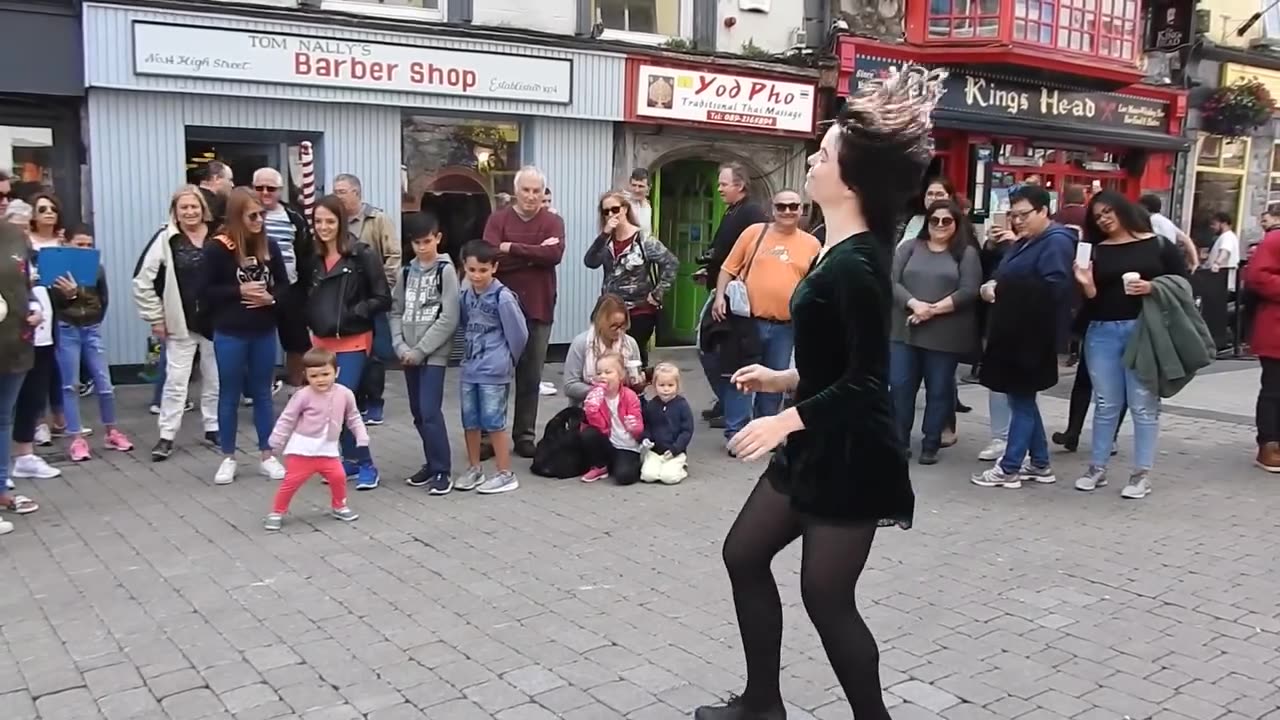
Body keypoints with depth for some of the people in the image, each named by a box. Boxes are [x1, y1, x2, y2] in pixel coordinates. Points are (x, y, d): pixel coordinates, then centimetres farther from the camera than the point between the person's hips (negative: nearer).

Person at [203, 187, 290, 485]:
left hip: (264, 333, 3)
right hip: (230, 334, -3)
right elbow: (205, 291, -9)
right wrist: (239, 291, -18)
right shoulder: (217, 248, -10)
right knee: (229, 395, 9)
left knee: (262, 394, 12)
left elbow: (284, 284, 7)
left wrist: (270, 297, -12)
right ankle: (228, 459, 20)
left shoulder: (269, 246, 1)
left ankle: (267, 456, 21)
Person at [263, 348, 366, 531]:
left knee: (338, 476, 2)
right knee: (292, 481, 0)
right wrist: (277, 442, -4)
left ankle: (339, 507, 27)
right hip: (302, 449, -3)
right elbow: (287, 419, -5)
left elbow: (353, 418, 11)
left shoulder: (345, 394, -4)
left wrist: (362, 437, 5)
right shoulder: (303, 395, -14)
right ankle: (277, 512, 16)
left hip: (328, 449, 3)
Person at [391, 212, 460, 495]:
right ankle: (431, 463, 23)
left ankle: (443, 470, -1)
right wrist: (400, 345, -5)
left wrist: (420, 350, -13)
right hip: (409, 354, 6)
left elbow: (449, 319, -12)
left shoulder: (446, 271, -6)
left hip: (433, 354, -5)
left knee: (430, 411, -11)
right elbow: (396, 311, 11)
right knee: (418, 413, 10)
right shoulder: (407, 271, 10)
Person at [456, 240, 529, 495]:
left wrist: (506, 359, 3)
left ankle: (506, 474, 10)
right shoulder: (465, 296, 4)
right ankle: (474, 469, 28)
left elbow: (519, 334, -10)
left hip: (494, 371, -6)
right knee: (470, 421, 13)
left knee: (494, 422, -1)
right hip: (470, 368, 6)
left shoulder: (503, 297, -15)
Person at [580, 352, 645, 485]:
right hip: (608, 445, 4)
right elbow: (599, 426, -13)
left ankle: (638, 465, 6)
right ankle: (599, 467, 0)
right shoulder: (595, 395, -6)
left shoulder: (630, 396, -13)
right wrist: (591, 408, -29)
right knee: (588, 433, -25)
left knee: (624, 475, -30)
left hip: (628, 448, -4)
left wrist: (635, 428, -37)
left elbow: (639, 429, -13)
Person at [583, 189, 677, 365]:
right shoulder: (607, 242, 6)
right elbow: (590, 262, -12)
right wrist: (605, 234, -19)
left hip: (640, 312, -5)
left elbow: (671, 264, -14)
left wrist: (657, 294, -15)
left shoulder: (643, 240, -9)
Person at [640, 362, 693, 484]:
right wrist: (646, 438, -9)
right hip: (654, 450, 2)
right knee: (648, 475, -18)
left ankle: (682, 467, 9)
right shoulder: (650, 405, 2)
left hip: (676, 451, -2)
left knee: (669, 477, -22)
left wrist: (676, 448, -16)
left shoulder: (682, 405, -7)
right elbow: (646, 426, 12)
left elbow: (687, 430, -7)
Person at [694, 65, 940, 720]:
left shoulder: (856, 265, -22)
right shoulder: (841, 251, 8)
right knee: (745, 553, 17)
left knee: (826, 596, 1)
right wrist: (783, 378, 20)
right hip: (816, 444, 11)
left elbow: (867, 381, -24)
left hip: (852, 455, -11)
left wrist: (787, 419, -27)